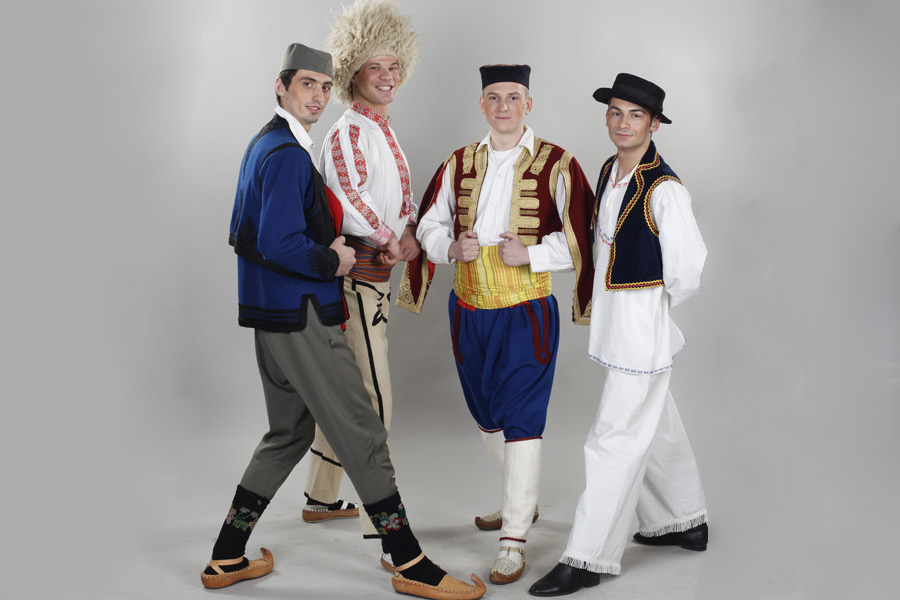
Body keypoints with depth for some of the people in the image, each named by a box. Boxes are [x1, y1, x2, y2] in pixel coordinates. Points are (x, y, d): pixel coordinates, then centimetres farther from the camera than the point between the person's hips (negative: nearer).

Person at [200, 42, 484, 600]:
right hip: (300, 317, -10)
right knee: (363, 434, -3)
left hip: (274, 316, 10)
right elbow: (280, 245, -26)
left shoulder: (266, 145, 16)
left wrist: (324, 245, 13)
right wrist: (332, 261, -9)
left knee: (289, 433, 19)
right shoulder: (287, 153, -16)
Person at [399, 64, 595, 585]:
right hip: (470, 310, 5)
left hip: (526, 311, -5)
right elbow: (430, 224, 13)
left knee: (521, 419, -5)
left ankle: (515, 539, 3)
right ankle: (525, 500, 39)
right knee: (486, 413, 17)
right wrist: (451, 246, -8)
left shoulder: (555, 165, -4)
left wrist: (529, 254, -17)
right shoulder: (460, 163, 8)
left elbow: (582, 239, -5)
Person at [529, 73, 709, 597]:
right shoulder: (609, 172, 8)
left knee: (616, 439, -4)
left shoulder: (664, 190, -19)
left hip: (644, 328, -9)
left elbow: (687, 270, -17)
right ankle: (686, 522, 38)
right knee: (657, 428, 21)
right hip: (615, 324, 9)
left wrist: (652, 311, -3)